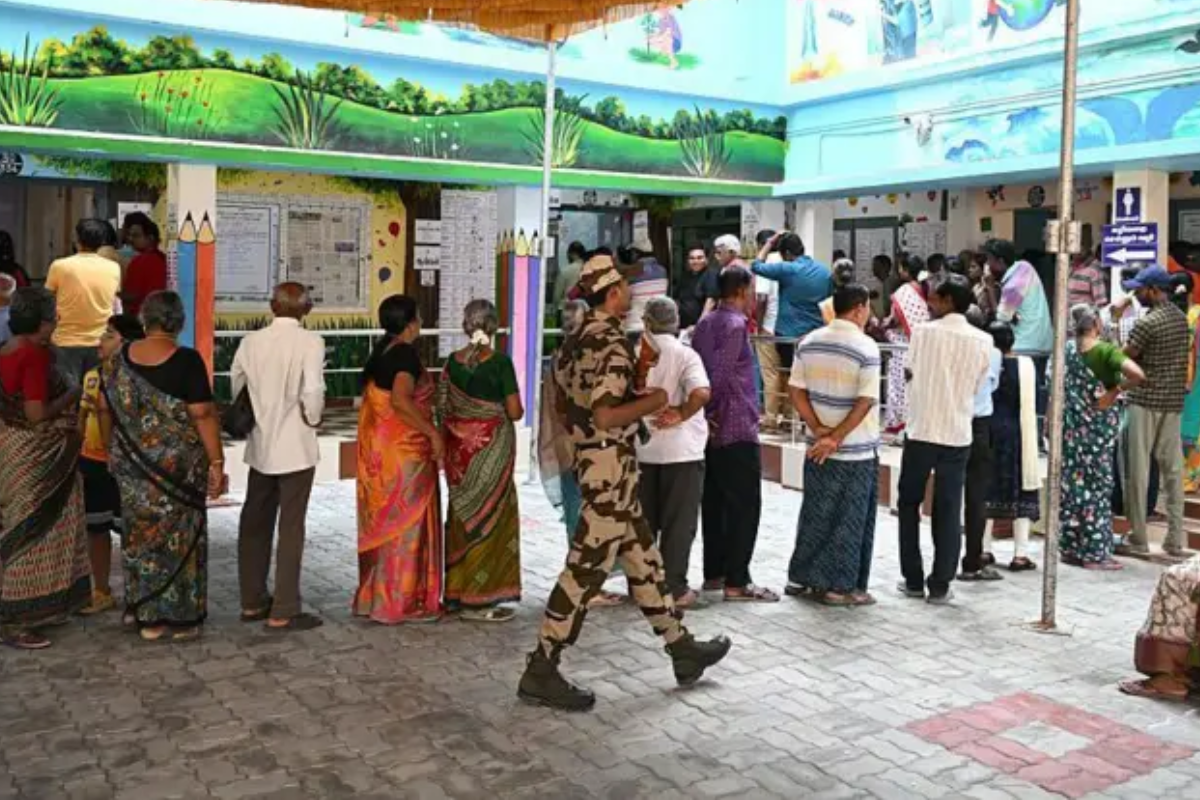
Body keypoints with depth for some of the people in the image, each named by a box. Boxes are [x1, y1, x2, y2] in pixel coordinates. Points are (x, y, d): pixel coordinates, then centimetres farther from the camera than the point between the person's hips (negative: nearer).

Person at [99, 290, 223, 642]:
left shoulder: (120, 358, 2)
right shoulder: (187, 361, -14)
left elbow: (106, 408, 8)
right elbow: (203, 415, -16)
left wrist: (113, 449, 20)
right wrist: (216, 462, -12)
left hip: (132, 462, 5)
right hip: (176, 463, -5)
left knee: (140, 531, 18)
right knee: (174, 535, 5)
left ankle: (137, 605, 27)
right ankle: (165, 618, 10)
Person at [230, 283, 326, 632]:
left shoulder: (251, 341, 2)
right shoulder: (310, 342, -13)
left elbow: (235, 388, 6)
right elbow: (312, 392, -22)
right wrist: (313, 420, -3)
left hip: (260, 447, 5)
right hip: (296, 448, -5)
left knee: (255, 524, 16)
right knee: (291, 528, 2)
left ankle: (252, 602, 27)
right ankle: (283, 613, 6)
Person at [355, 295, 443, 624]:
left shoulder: (379, 354, 11)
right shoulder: (406, 354, -15)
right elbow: (401, 400, -29)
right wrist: (433, 432, -23)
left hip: (378, 450, 8)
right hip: (405, 451, -8)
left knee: (382, 523, 14)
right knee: (406, 523, 1)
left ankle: (375, 596, 22)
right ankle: (404, 601, 8)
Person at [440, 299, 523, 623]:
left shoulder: (453, 361, 2)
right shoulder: (500, 362, -12)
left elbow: (444, 408, 6)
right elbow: (514, 412, -13)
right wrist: (517, 408, 8)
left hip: (459, 447, 5)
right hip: (491, 447, -5)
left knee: (464, 515, 15)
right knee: (489, 516, 3)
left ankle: (457, 590, 22)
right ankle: (476, 599, 6)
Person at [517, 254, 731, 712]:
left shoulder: (576, 339, 11)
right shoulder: (612, 344, -18)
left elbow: (569, 401, 18)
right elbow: (606, 417, -26)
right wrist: (654, 401, -12)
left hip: (588, 457, 10)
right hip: (610, 465, -10)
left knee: (643, 559, 17)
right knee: (587, 569, -3)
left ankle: (682, 649, 28)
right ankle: (541, 672, 4)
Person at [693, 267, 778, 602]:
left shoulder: (705, 323, 12)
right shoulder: (735, 325, -14)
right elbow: (720, 373, -22)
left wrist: (704, 413, 11)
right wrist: (711, 410, -11)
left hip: (714, 430, 9)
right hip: (737, 428, -9)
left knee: (714, 502, 13)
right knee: (744, 506, -3)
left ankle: (713, 573, 19)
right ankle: (736, 581, -1)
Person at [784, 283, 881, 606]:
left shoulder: (809, 342, 3)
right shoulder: (866, 347, -14)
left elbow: (797, 391, 2)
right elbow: (865, 403, -19)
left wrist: (819, 430, -3)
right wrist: (835, 438, -14)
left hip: (817, 448, 5)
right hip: (856, 451, -5)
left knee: (816, 513, 16)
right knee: (849, 520, 6)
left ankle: (801, 577, 23)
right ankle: (840, 587, 13)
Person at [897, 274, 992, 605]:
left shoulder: (923, 332, -7)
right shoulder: (983, 341, -1)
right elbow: (978, 386, 6)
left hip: (921, 431, -2)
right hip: (958, 435, 2)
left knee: (909, 504, 13)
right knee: (948, 511, 7)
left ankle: (913, 580, 15)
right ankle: (940, 586, 8)